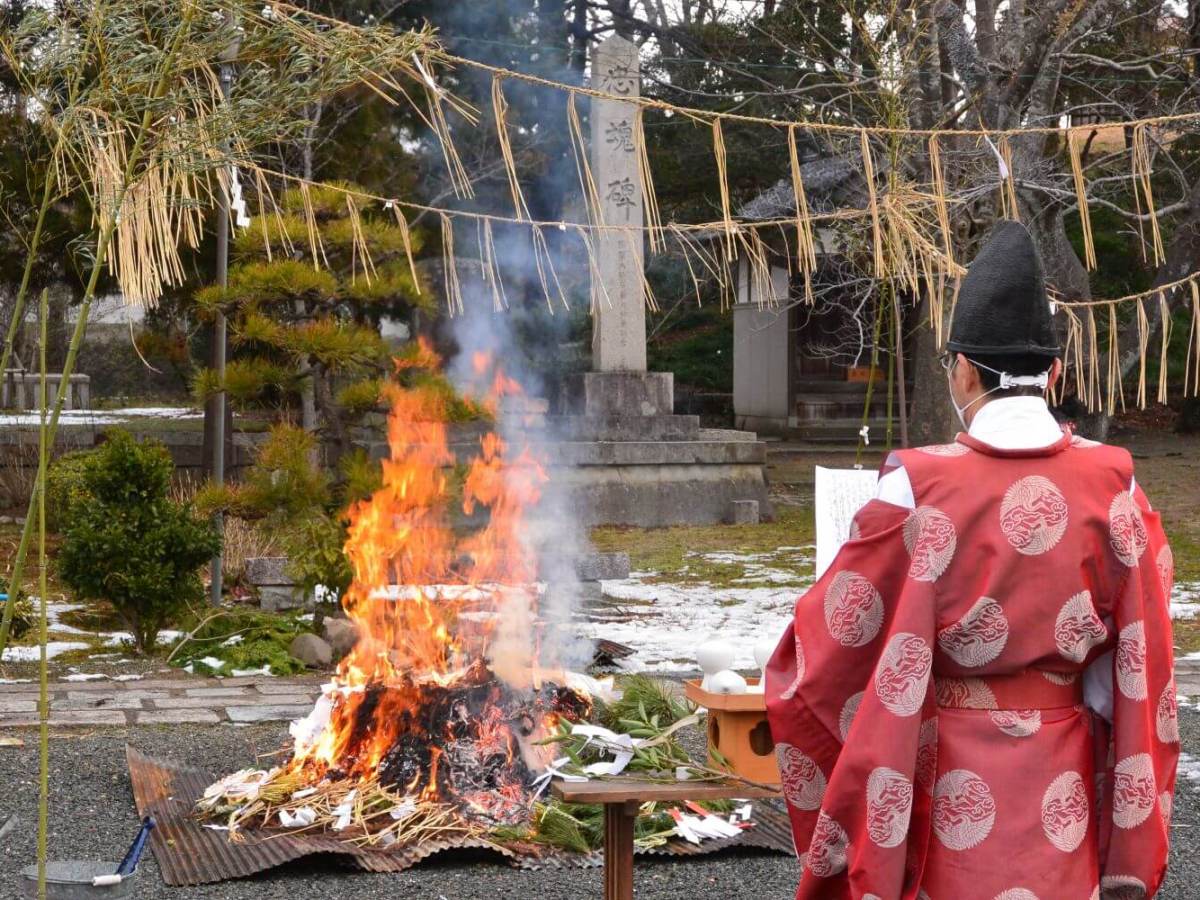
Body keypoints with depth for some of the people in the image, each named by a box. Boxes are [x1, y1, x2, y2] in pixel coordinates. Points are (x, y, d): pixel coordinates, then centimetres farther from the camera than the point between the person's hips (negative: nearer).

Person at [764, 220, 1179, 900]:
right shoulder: (1114, 486, -4)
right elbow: (1143, 671, 1)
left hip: (951, 785, -2)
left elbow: (825, 652, -7)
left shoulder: (919, 489, -13)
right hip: (1064, 793, 3)